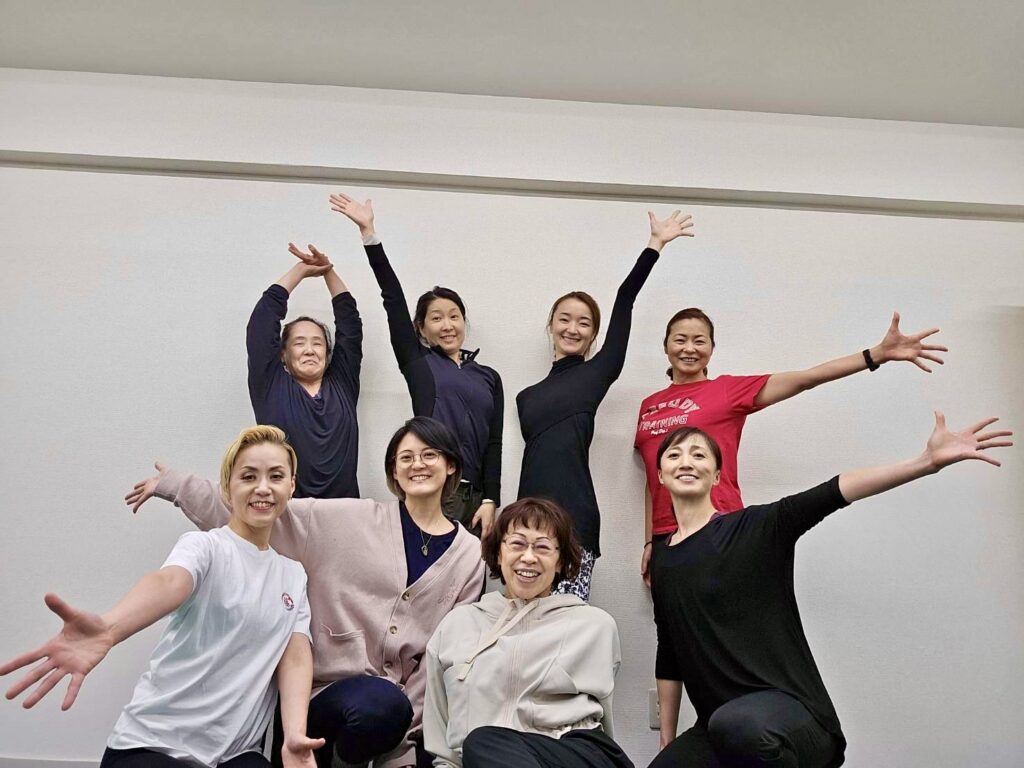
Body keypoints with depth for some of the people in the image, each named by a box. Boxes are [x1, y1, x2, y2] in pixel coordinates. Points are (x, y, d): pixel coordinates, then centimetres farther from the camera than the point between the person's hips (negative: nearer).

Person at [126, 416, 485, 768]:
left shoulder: (469, 554, 5)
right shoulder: (351, 518, 0)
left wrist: (404, 733, -3)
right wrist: (173, 485, -2)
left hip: (403, 700, 2)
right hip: (332, 688, -2)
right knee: (381, 705, -34)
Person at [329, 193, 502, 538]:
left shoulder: (489, 378, 15)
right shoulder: (418, 363, 9)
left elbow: (494, 444, 11)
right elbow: (393, 297, 3)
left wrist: (490, 501, 1)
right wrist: (368, 232, -1)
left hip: (473, 496, 3)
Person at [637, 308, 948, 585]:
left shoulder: (728, 390, 1)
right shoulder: (649, 406, 13)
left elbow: (806, 378, -9)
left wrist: (878, 353, -18)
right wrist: (649, 542, 13)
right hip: (666, 539, 4)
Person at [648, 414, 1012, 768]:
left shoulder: (755, 528, -3)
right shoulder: (662, 559, 11)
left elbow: (832, 494, -19)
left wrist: (927, 461, -31)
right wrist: (667, 739, 20)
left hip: (792, 711, -6)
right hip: (717, 729, 6)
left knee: (737, 724, -38)